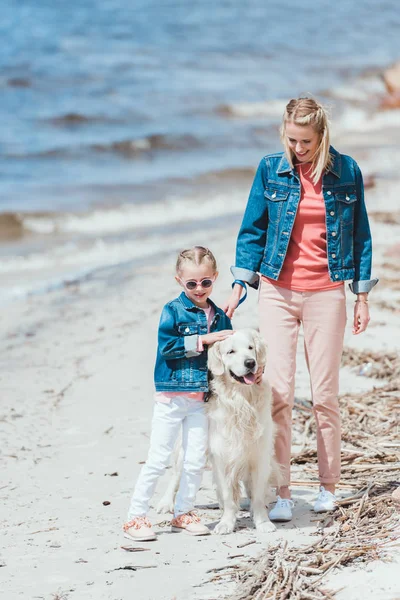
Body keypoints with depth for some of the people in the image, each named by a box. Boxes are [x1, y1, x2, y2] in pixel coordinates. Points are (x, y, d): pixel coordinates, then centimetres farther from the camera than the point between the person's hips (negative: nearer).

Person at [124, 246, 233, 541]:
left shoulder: (219, 316, 8)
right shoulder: (173, 311, -6)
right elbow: (167, 346, -17)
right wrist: (203, 339, -19)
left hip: (200, 398, 5)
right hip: (171, 396, -4)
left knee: (196, 461, 8)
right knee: (158, 460, -3)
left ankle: (183, 513, 22)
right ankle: (136, 516, 3)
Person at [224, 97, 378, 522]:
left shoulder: (346, 171, 0)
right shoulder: (271, 170, 0)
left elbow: (359, 234, 7)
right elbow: (253, 228, 7)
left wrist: (362, 296, 7)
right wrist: (239, 285, -1)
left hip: (326, 293, 0)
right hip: (277, 291, 0)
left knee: (324, 394, 3)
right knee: (277, 391, -6)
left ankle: (328, 485, 19)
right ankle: (280, 493, -1)